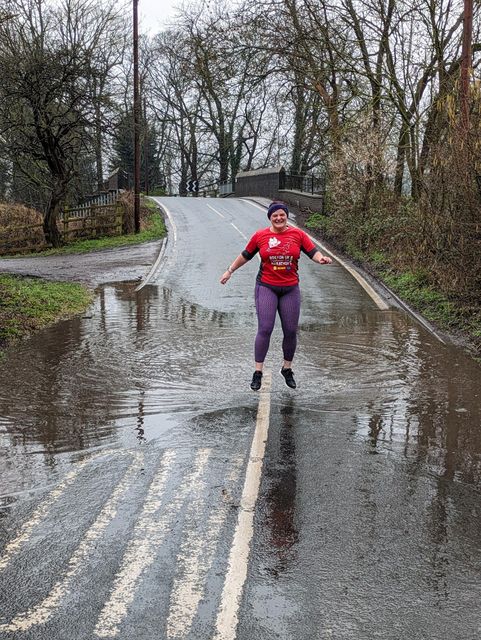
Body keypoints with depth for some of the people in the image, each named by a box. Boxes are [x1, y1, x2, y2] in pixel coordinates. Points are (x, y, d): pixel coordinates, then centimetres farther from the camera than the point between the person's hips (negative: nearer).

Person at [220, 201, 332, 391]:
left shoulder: (298, 234, 2)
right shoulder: (260, 236, 1)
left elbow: (313, 252, -2)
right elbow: (245, 255, 13)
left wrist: (321, 258, -24)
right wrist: (229, 271, 18)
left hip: (290, 289, 2)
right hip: (266, 288, -2)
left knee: (291, 331, 7)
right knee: (265, 329, -10)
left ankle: (287, 369, 26)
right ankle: (258, 372, -2)